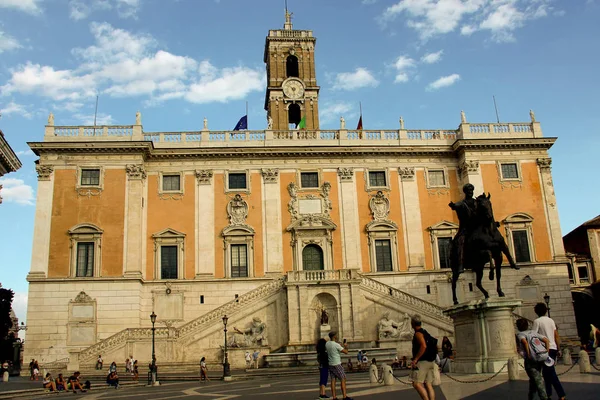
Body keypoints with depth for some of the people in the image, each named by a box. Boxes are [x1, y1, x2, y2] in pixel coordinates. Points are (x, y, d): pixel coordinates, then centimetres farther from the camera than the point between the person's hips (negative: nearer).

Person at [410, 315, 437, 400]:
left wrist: (415, 359, -23)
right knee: (428, 385, 7)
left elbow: (423, 346, -25)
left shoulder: (418, 333, -11)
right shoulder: (425, 332, 17)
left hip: (423, 362, -9)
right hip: (430, 361, 9)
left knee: (417, 383, -12)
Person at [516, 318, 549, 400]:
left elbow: (524, 342, -22)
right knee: (533, 380, 21)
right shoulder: (533, 332, 17)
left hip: (531, 360, -6)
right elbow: (546, 340, 9)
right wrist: (547, 354, 8)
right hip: (540, 359, 6)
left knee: (538, 381, -4)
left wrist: (528, 354, -14)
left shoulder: (520, 334, 1)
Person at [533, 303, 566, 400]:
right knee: (547, 372, 16)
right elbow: (557, 336, 12)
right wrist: (558, 348, 18)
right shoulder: (551, 320, 12)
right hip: (553, 348, 7)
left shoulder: (537, 321, -6)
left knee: (551, 373, -6)